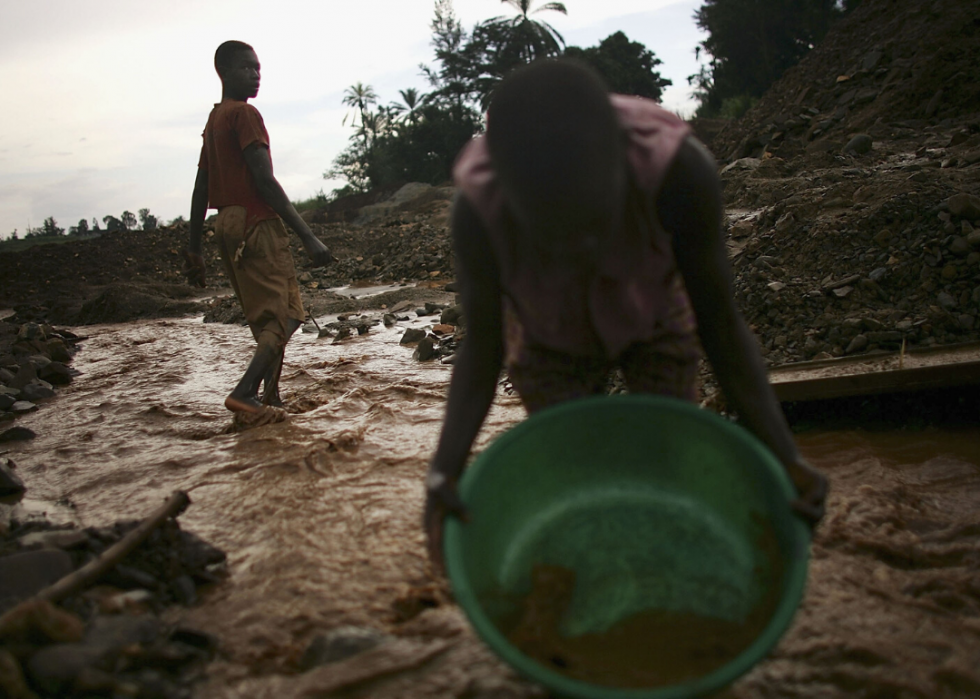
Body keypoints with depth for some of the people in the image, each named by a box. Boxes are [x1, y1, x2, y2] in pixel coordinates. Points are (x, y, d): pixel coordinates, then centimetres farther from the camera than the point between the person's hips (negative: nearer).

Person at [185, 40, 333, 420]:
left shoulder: (214, 120, 20)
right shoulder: (244, 114, -8)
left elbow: (201, 190, 19)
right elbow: (264, 181, -18)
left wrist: (194, 250, 20)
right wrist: (307, 236, -20)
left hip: (227, 226, 9)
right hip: (256, 224, -9)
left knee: (267, 318, 15)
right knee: (287, 314, -9)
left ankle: (270, 398, 15)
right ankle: (244, 391, -23)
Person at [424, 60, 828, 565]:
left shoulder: (677, 171, -39)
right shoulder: (478, 211, -38)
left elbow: (720, 324, -27)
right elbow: (483, 348, -26)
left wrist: (783, 459, -37)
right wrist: (445, 471, -41)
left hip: (655, 323, 0)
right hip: (551, 345, 0)